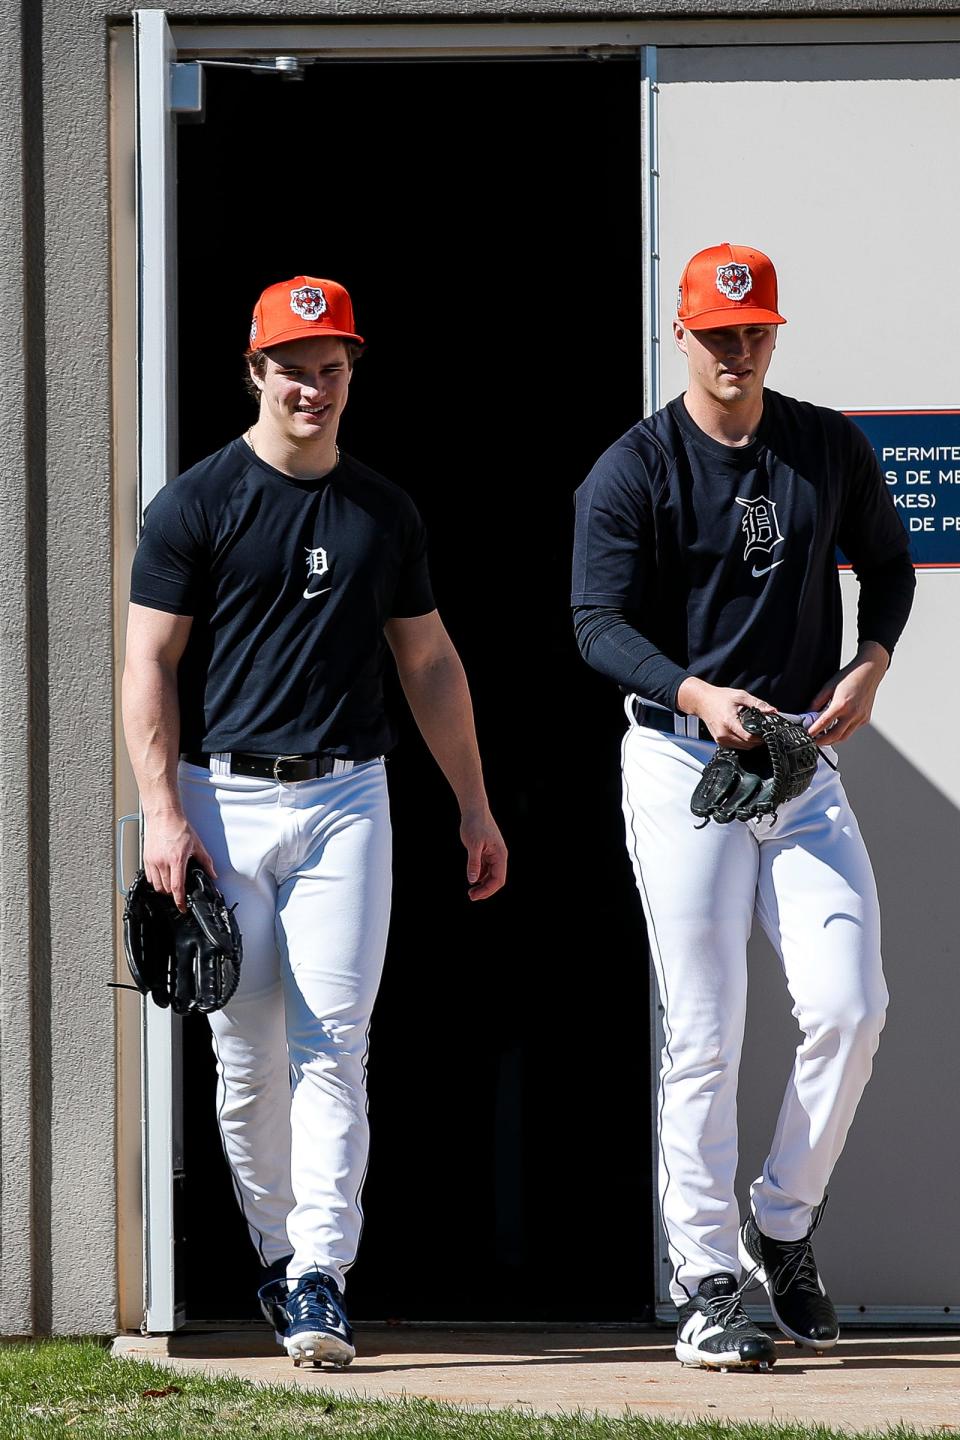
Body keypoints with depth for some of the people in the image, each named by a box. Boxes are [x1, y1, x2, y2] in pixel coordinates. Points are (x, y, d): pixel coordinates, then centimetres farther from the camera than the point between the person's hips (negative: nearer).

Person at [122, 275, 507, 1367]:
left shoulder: (385, 514, 13)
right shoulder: (198, 505, 0)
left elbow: (429, 663, 20)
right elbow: (150, 666, -2)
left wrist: (474, 806, 17)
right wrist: (163, 813, -12)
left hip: (347, 796, 2)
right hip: (226, 797, -2)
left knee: (333, 1039, -9)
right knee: (247, 1050, 2)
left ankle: (321, 1278, -12)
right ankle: (278, 1253, 17)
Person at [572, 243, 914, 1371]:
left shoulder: (831, 449, 7)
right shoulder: (633, 471, -4)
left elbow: (888, 562, 20)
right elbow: (599, 622, -9)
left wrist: (870, 665, 1)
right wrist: (698, 695, -25)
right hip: (681, 761, -3)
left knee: (850, 1007, -8)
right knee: (703, 1034, -5)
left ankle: (783, 1225, 12)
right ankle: (708, 1281, 1)